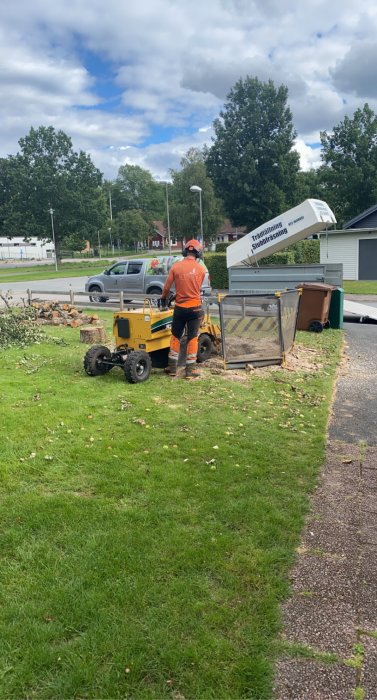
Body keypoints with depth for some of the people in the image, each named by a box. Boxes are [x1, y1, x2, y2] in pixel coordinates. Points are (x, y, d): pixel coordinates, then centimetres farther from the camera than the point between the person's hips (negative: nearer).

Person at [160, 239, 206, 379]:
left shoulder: (176, 266, -4)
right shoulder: (201, 269, -4)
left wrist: (163, 299, 21)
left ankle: (172, 368, 19)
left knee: (175, 337, 14)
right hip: (195, 308, 0)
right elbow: (197, 288, 7)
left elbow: (167, 287, 3)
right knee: (192, 339, 6)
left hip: (180, 308, 1)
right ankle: (190, 370, 8)